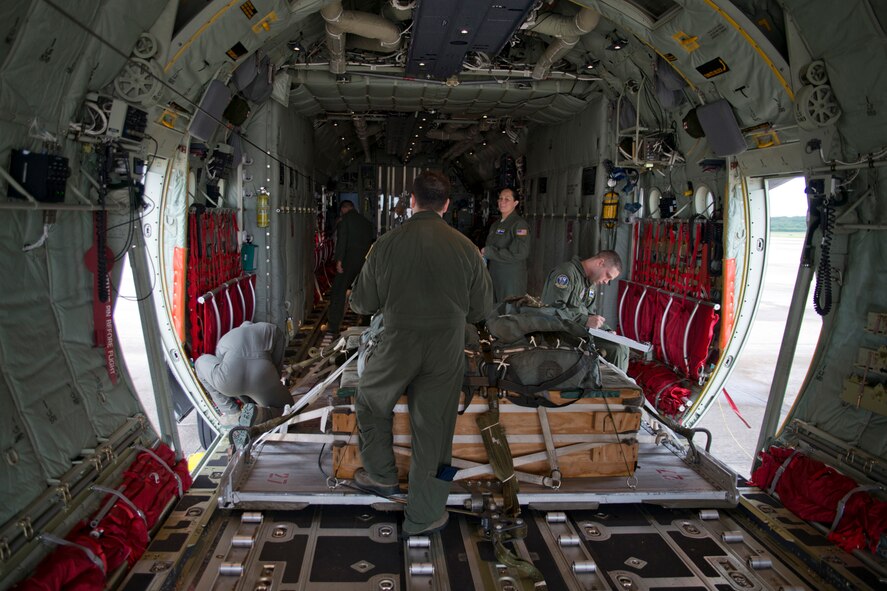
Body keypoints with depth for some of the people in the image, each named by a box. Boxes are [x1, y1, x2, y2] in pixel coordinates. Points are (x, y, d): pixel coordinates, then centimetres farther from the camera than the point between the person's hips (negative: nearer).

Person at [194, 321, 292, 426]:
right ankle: (259, 414, -5)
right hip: (262, 377, 0)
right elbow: (277, 364, 25)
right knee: (285, 407, 29)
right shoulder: (274, 330, 28)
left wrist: (247, 401, 40)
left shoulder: (225, 338, 33)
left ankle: (232, 413, 18)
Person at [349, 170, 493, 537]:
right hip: (447, 351, 1)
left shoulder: (387, 245, -8)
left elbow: (361, 303, 0)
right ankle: (423, 516, 24)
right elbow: (481, 309, 3)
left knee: (371, 403, 27)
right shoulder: (466, 248, -5)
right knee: (433, 429, 11)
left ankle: (382, 476, 36)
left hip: (398, 344, -1)